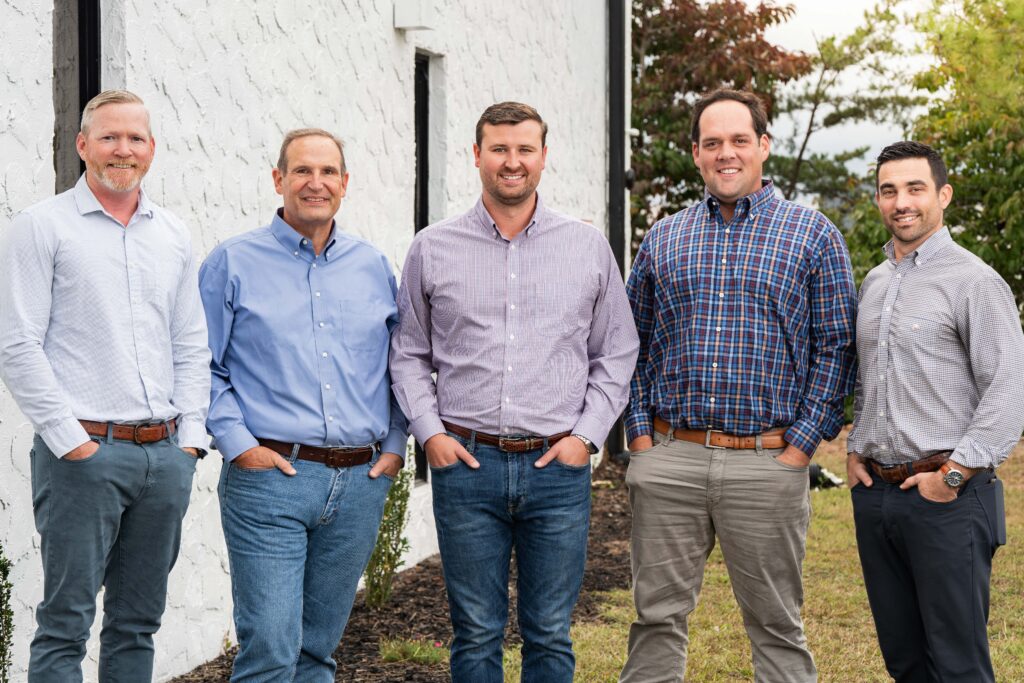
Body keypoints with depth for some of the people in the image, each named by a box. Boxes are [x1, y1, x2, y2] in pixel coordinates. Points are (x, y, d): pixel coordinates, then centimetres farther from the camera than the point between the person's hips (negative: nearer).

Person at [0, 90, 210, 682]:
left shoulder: (174, 237, 15)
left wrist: (191, 436, 6)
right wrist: (71, 439, -12)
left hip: (166, 455, 5)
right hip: (84, 453, -5)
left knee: (138, 622, 11)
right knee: (66, 623, -3)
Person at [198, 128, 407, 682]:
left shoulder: (373, 267, 13)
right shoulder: (234, 263, 2)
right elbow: (201, 366, 0)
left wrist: (395, 443, 9)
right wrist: (238, 444, -9)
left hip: (361, 483, 4)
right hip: (269, 477, -4)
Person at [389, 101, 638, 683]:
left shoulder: (589, 248, 6)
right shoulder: (432, 250, 6)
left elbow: (616, 353, 10)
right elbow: (409, 355, 11)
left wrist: (587, 435, -2)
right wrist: (430, 432, -2)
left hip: (558, 467, 0)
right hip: (465, 462, 0)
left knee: (551, 635, 6)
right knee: (476, 633, 6)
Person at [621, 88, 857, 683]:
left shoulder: (813, 235, 3)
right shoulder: (664, 239, 11)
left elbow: (837, 346, 0)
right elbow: (632, 341, 14)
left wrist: (803, 443, -7)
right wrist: (640, 432, 3)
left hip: (768, 462, -2)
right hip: (669, 458, 2)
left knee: (776, 625, 6)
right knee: (658, 616, 6)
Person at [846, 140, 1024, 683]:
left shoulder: (974, 282, -7)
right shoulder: (874, 283, 16)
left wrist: (954, 473, -16)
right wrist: (855, 449, 13)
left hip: (948, 499, -7)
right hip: (875, 493, 7)